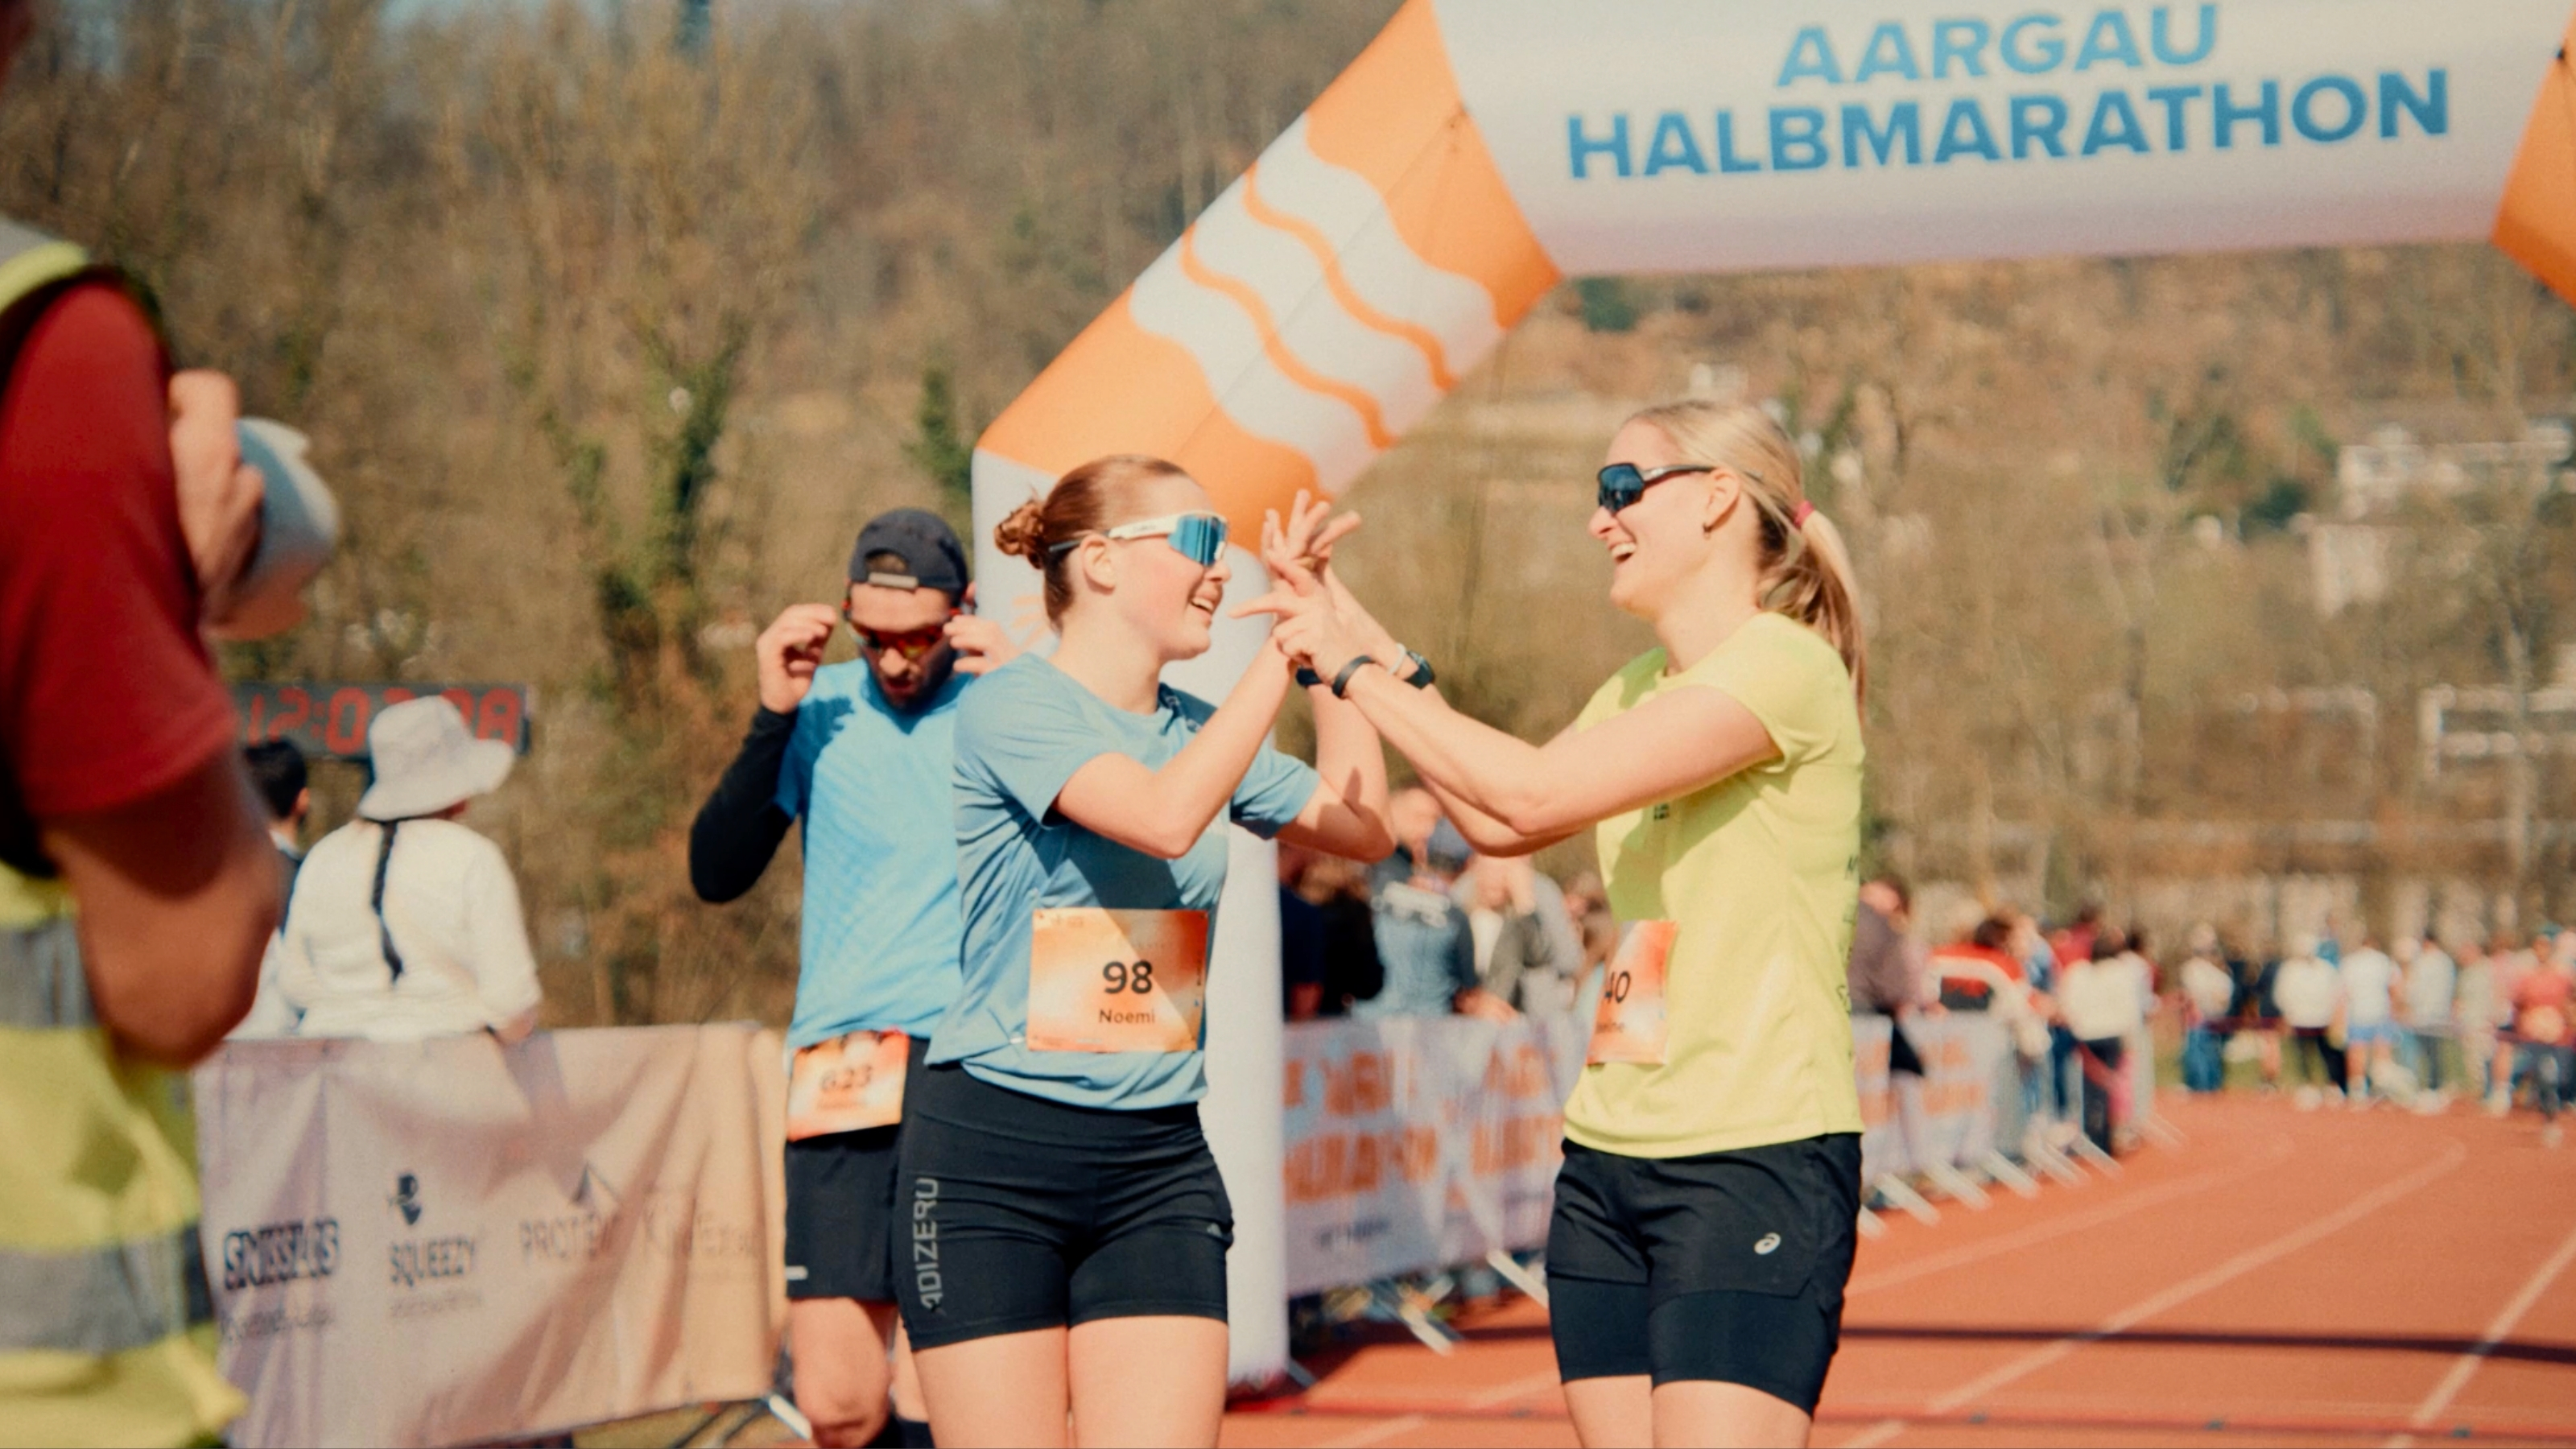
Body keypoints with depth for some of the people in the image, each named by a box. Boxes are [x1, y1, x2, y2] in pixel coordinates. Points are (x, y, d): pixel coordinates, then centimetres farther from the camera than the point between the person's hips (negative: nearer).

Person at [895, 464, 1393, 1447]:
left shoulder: (1196, 729, 11)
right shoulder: (1011, 708, -10)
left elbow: (1363, 827, 15)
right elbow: (1164, 816, -25)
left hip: (1158, 1159, 5)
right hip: (993, 1155, -5)